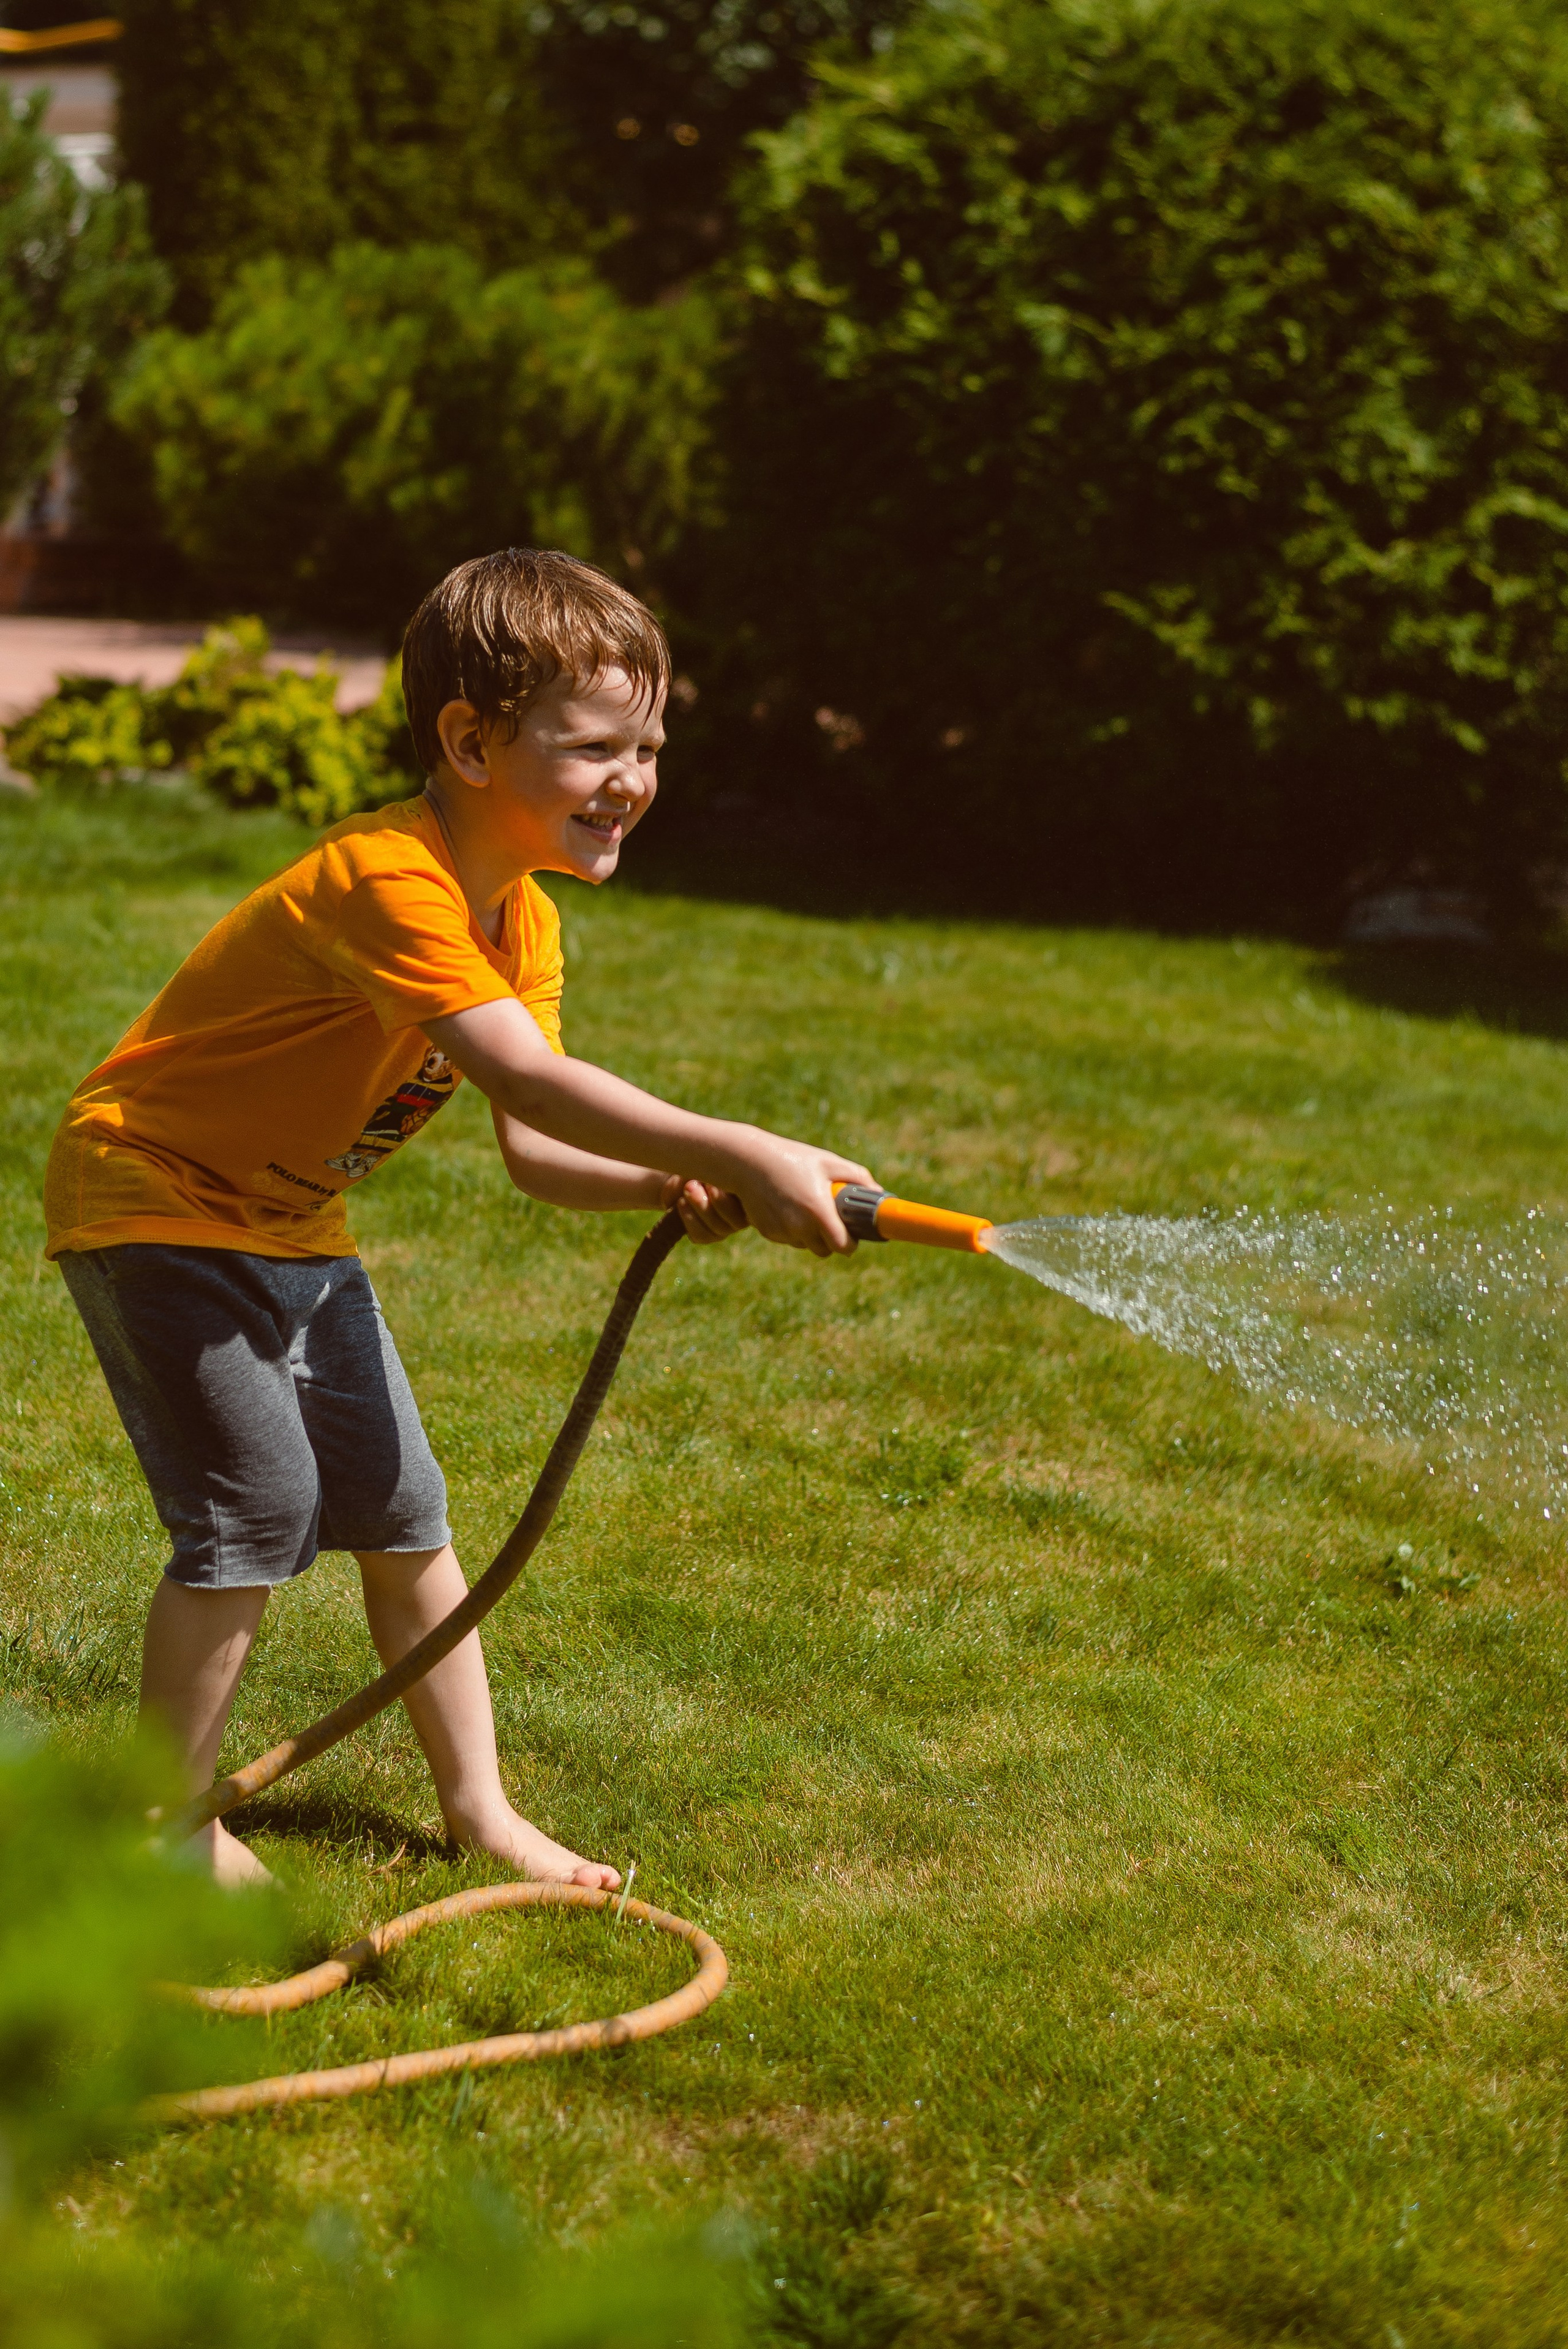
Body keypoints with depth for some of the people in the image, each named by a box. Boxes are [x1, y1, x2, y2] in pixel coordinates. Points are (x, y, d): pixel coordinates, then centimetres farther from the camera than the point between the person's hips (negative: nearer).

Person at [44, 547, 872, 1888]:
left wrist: (671, 1189, -25)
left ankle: (479, 1809, 20)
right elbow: (531, 1084, -42)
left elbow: (533, 1151, -6)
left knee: (400, 1508, 9)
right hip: (151, 1200, -9)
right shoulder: (389, 883, -31)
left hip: (292, 1224, 9)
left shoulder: (522, 920, 0)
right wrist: (737, 1153, -46)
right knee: (257, 1504, -13)